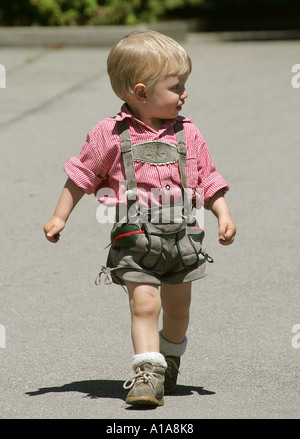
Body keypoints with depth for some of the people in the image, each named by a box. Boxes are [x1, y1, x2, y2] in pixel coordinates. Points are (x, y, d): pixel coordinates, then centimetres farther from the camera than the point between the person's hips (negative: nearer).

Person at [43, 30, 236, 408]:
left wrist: (224, 215, 0)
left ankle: (170, 362, 36)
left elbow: (208, 180, 13)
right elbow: (81, 175, 5)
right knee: (144, 303, -15)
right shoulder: (110, 134, -3)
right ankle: (148, 373, -16)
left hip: (182, 235, 3)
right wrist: (59, 218, 5)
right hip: (135, 238, -3)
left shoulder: (187, 134, 7)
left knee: (177, 307, 12)